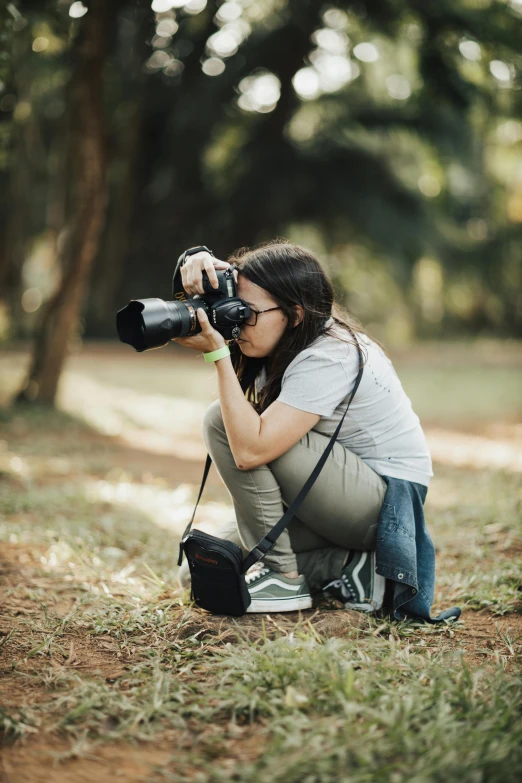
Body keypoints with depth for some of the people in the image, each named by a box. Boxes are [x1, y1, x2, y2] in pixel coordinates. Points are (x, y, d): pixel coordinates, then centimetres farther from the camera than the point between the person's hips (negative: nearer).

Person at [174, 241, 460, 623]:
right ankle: (345, 567, 2)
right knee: (200, 570, 2)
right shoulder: (284, 338, -1)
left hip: (387, 501, -9)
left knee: (223, 421, -21)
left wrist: (219, 354, -32)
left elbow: (250, 449, -34)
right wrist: (199, 269, -21)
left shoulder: (327, 358, -26)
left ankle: (283, 575, -14)